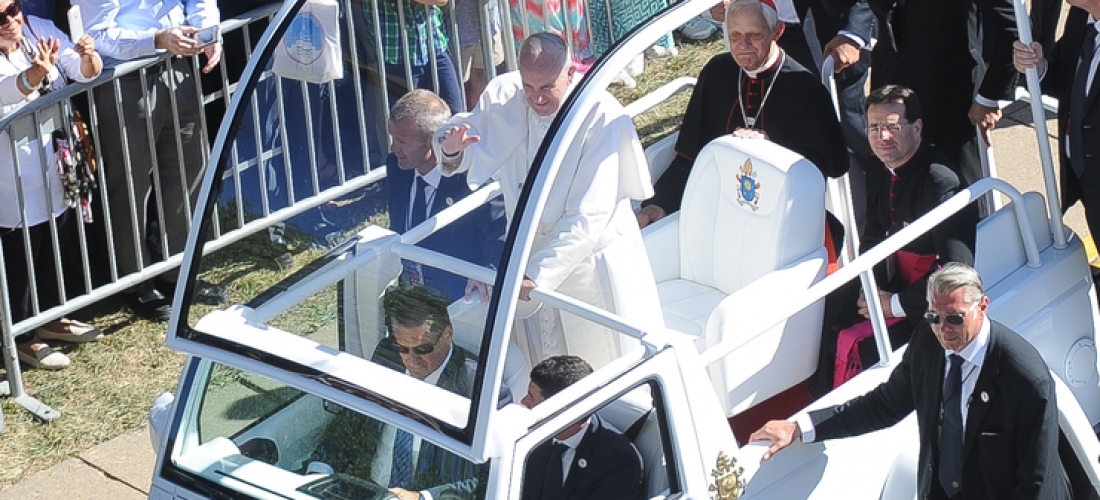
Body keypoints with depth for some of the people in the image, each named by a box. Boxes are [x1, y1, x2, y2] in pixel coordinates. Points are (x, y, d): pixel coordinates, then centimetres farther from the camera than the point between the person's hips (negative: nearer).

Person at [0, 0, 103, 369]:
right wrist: (37, 72, -61)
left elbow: (84, 73, -8)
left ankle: (51, 318, 40)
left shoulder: (39, 30, -4)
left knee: (52, 248, 22)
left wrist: (88, 58, -32)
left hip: (54, 169, 7)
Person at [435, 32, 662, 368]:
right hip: (532, 258, 4)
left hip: (594, 261, -4)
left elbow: (588, 218, -27)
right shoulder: (502, 97, -10)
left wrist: (536, 274, -31)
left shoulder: (601, 116, -23)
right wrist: (451, 148, -19)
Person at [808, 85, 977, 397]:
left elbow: (958, 269, -32)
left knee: (857, 347, -22)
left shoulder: (941, 181, -27)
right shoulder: (882, 173, 2)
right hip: (892, 285, 9)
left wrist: (898, 304, -24)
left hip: (930, 306, -9)